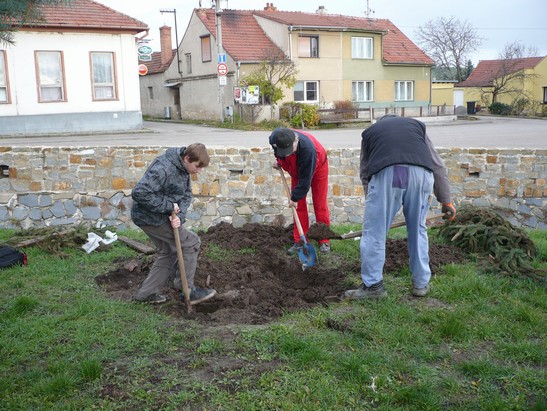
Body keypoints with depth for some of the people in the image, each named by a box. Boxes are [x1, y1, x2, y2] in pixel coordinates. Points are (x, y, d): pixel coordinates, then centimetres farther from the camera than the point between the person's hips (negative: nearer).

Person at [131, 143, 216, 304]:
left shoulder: (182, 169, 1)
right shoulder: (163, 168, -29)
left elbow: (186, 195, 2)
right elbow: (139, 193, -35)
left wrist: (179, 216, -17)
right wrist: (168, 206, -29)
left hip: (160, 215, 9)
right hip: (150, 216, -9)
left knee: (168, 252, 18)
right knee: (191, 242, -6)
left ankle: (146, 293, 25)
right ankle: (187, 290, 6)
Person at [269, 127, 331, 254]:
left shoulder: (307, 148, -46)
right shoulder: (274, 139, -30)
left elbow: (305, 178, -36)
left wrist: (295, 197, -29)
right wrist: (277, 160, -5)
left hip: (317, 168, -5)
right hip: (297, 170, 5)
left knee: (320, 204, -2)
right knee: (299, 205, 2)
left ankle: (324, 241, 6)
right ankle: (299, 241, 7)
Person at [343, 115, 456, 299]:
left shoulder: (370, 131, 31)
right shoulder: (416, 124, 33)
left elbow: (364, 173, 28)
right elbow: (438, 166, 26)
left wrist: (373, 205, 36)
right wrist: (446, 200, 28)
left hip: (385, 174, -2)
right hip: (420, 173, 2)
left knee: (374, 231, 8)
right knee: (418, 229, 18)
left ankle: (373, 285, 12)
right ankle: (421, 284, 26)